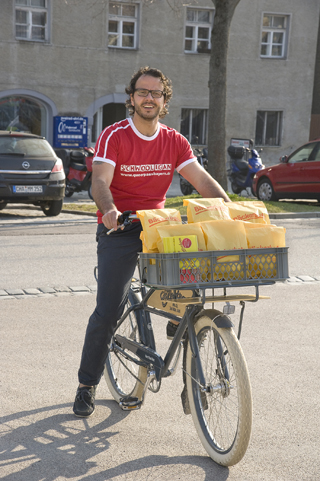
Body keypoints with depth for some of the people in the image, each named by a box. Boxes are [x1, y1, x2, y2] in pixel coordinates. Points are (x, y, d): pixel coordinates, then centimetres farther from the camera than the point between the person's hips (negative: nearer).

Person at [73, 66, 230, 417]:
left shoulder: (175, 141, 5)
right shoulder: (114, 136, -7)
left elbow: (202, 180, -2)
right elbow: (100, 180, -21)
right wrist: (109, 210, -42)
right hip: (118, 228, -4)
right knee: (108, 311, -8)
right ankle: (86, 386, 8)